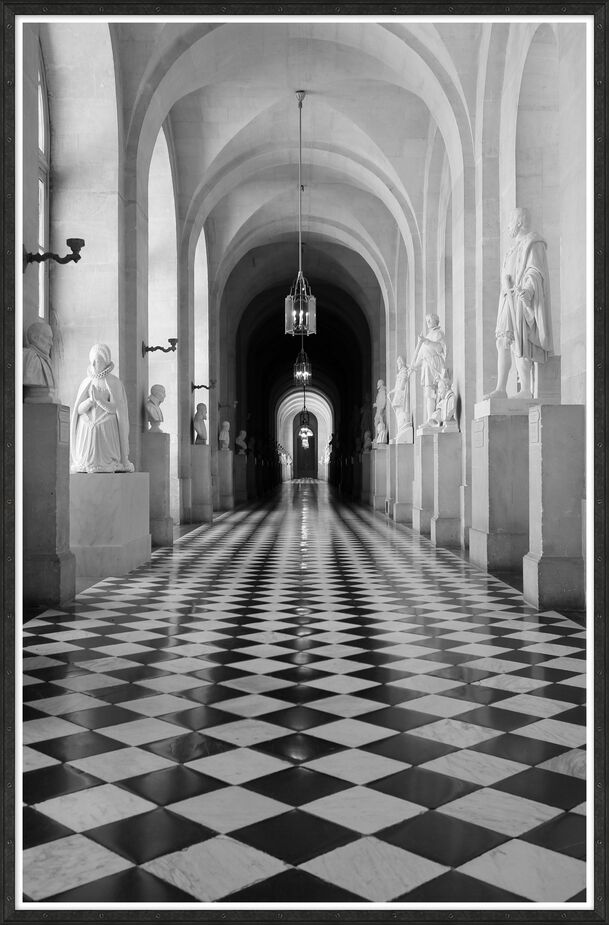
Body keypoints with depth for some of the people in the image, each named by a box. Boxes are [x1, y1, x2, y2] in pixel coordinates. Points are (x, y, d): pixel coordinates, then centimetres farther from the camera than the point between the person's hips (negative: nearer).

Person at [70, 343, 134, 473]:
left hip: (106, 433, -3)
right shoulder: (85, 383, 12)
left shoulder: (114, 382, 0)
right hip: (86, 433, 3)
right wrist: (90, 399, -16)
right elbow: (79, 409, 4)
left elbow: (115, 409, -7)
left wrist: (99, 399, -23)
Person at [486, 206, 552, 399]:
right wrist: (507, 281, 0)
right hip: (510, 301, 9)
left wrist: (528, 289, -36)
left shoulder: (533, 243, -6)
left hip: (524, 300, -9)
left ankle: (526, 391, -15)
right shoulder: (515, 247, 23)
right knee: (503, 342, 2)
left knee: (517, 342, -15)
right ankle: (500, 389, 1)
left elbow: (535, 271, -19)